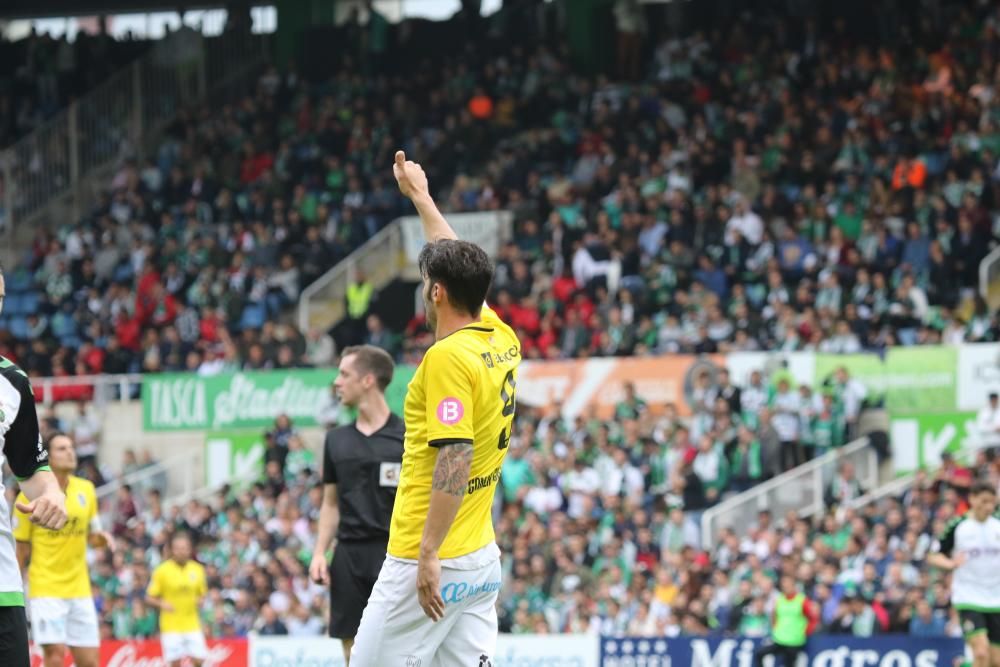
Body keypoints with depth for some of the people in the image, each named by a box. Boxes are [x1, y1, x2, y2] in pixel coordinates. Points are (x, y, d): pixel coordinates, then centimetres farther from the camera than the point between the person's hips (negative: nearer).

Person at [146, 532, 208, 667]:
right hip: (171, 625, -3)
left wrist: (199, 601, -6)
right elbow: (149, 599, -2)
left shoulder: (197, 570, 5)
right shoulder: (161, 570, -5)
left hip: (192, 624, 3)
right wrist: (162, 604, -21)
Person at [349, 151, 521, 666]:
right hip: (484, 558, 8)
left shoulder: (447, 357, -15)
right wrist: (419, 194, 39)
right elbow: (459, 264, 26)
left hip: (432, 561, -8)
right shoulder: (503, 342, 9)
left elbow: (455, 460, -22)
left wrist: (429, 554, -21)